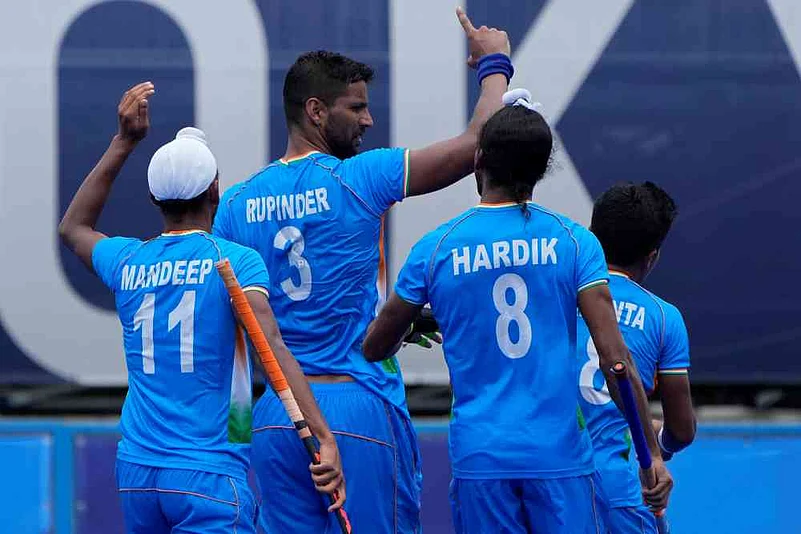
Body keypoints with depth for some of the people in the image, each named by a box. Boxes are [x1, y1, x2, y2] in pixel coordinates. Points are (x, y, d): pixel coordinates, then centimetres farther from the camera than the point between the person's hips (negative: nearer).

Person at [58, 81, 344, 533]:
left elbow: (74, 227, 31)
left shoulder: (127, 263, 9)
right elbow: (272, 346, -19)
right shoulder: (236, 260, -5)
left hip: (136, 474, 5)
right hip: (209, 477, -5)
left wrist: (124, 142, 31)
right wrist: (324, 437, -26)